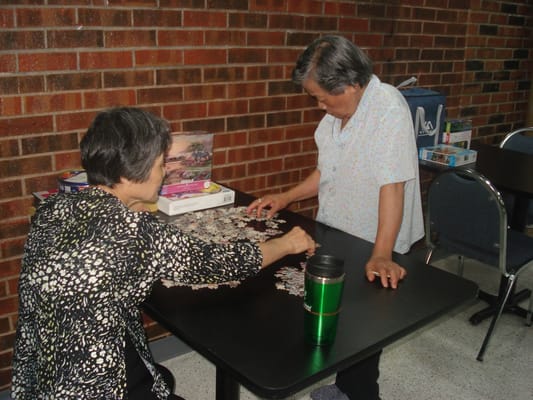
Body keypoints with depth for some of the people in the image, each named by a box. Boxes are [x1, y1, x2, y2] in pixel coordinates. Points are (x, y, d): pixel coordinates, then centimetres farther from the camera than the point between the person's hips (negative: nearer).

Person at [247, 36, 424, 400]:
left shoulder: (388, 108, -21)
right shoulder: (337, 111, 3)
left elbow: (392, 184, -28)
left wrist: (381, 255, -33)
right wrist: (286, 197, 7)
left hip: (371, 250, -7)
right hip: (334, 239, 7)